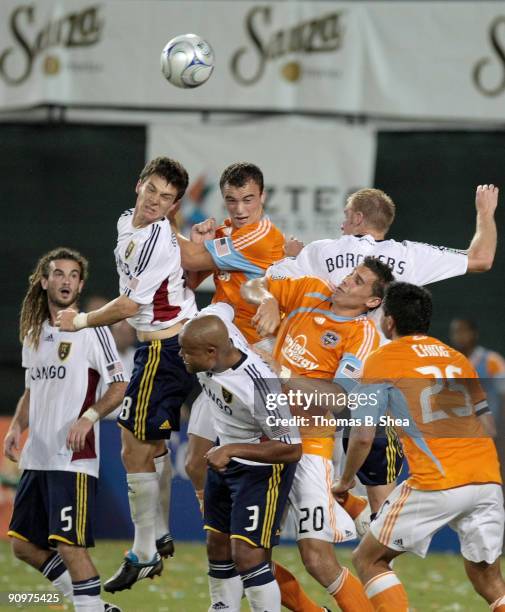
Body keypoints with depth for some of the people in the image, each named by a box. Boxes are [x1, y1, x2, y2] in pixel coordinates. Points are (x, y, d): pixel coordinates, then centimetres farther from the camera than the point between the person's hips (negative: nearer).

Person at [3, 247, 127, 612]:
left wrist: (89, 417, -23)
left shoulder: (91, 329, -6)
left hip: (74, 458, -8)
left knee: (70, 545, -13)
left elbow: (119, 386, -9)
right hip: (37, 457, 8)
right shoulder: (34, 333, 15)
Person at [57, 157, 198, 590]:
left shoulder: (159, 242, -22)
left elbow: (129, 306, -19)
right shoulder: (127, 222, 6)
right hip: (158, 342, 10)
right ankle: (160, 536, 33)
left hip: (164, 347, -10)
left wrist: (81, 321, -7)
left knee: (135, 450, -6)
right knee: (153, 444, 20)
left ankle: (144, 555, 1)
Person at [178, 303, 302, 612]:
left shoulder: (259, 385, -36)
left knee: (247, 556, -14)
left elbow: (292, 449, -29)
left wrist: (232, 450, -34)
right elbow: (223, 308, 10)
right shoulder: (212, 322, -18)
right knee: (218, 547, 15)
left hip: (264, 465, -9)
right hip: (225, 459, 9)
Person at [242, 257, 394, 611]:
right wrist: (267, 299, -7)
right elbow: (252, 287, 16)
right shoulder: (309, 291, 9)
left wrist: (283, 376, -23)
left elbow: (337, 397, -17)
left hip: (308, 443, -6)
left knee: (317, 558, -15)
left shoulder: (363, 334, -8)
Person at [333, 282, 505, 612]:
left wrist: (345, 481, 16)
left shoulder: (382, 360, 3)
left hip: (438, 483, -5)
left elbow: (364, 437, 0)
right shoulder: (456, 357, 19)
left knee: (368, 559, 9)